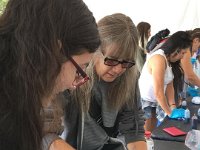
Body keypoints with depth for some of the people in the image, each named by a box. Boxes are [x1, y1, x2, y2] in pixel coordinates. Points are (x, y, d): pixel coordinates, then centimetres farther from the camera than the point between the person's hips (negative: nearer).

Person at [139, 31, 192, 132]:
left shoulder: (169, 60, 7)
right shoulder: (159, 59, -23)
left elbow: (169, 85, 1)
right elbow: (158, 92, -24)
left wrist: (173, 106, -8)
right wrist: (170, 112, -16)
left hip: (154, 102, 9)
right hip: (145, 102, -9)